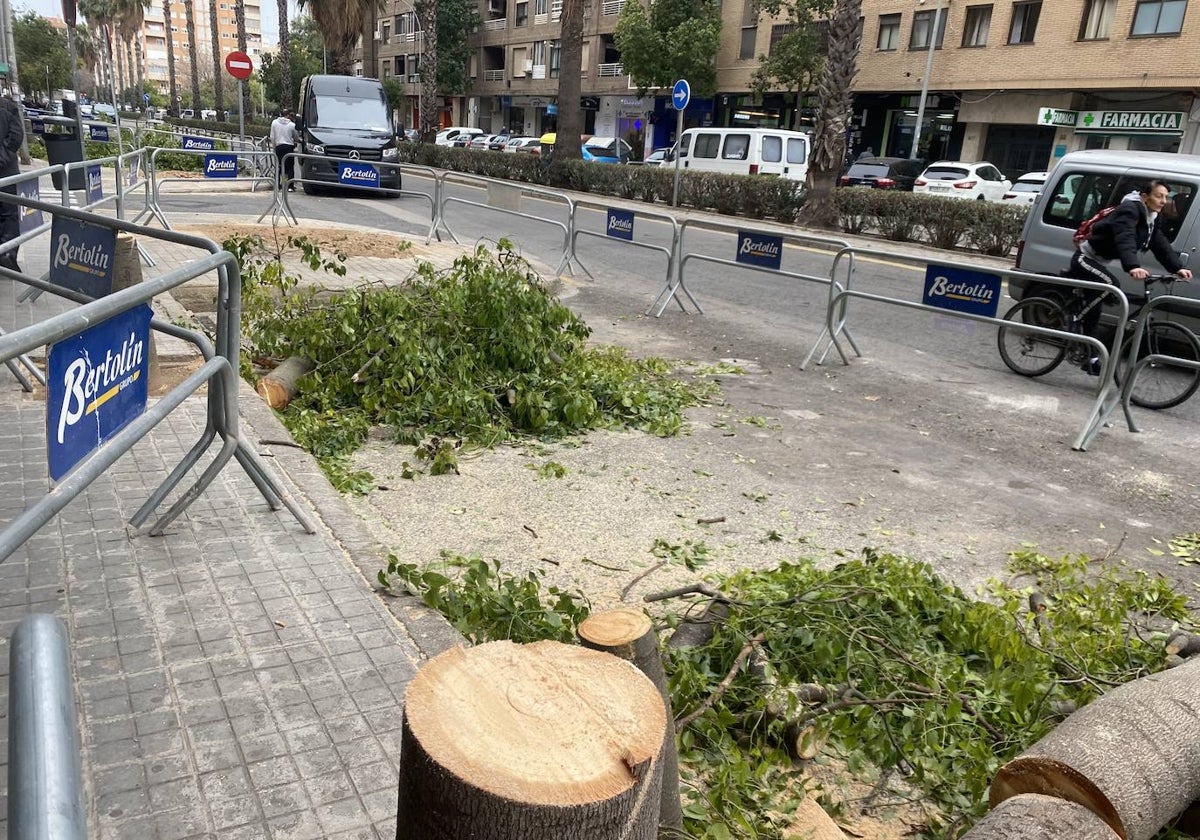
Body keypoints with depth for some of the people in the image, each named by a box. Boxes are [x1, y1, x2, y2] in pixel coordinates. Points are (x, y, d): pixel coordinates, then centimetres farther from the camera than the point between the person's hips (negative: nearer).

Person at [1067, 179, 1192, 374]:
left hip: (1097, 262, 9)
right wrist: (1133, 267, -52)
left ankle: (1089, 358, 14)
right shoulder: (1129, 210, -21)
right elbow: (1125, 240, -38)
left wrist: (1178, 268, -13)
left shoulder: (1151, 219, 8)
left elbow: (1161, 245, 1)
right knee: (1112, 285, -32)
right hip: (1085, 259, -9)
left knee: (1092, 311, 10)